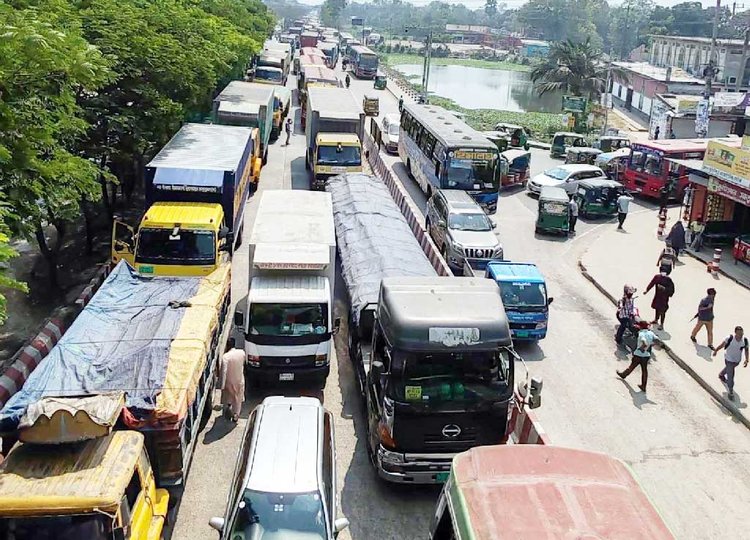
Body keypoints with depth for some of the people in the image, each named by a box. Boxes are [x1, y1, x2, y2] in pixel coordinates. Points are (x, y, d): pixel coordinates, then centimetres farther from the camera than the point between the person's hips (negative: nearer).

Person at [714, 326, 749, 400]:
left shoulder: (745, 340, -20)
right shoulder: (730, 339, -30)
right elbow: (722, 345, -12)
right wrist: (716, 351, 2)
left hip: (737, 360, 5)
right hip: (729, 360, -5)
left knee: (728, 369, 35)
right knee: (730, 377, -4)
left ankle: (721, 375, 66)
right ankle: (731, 392, 13)